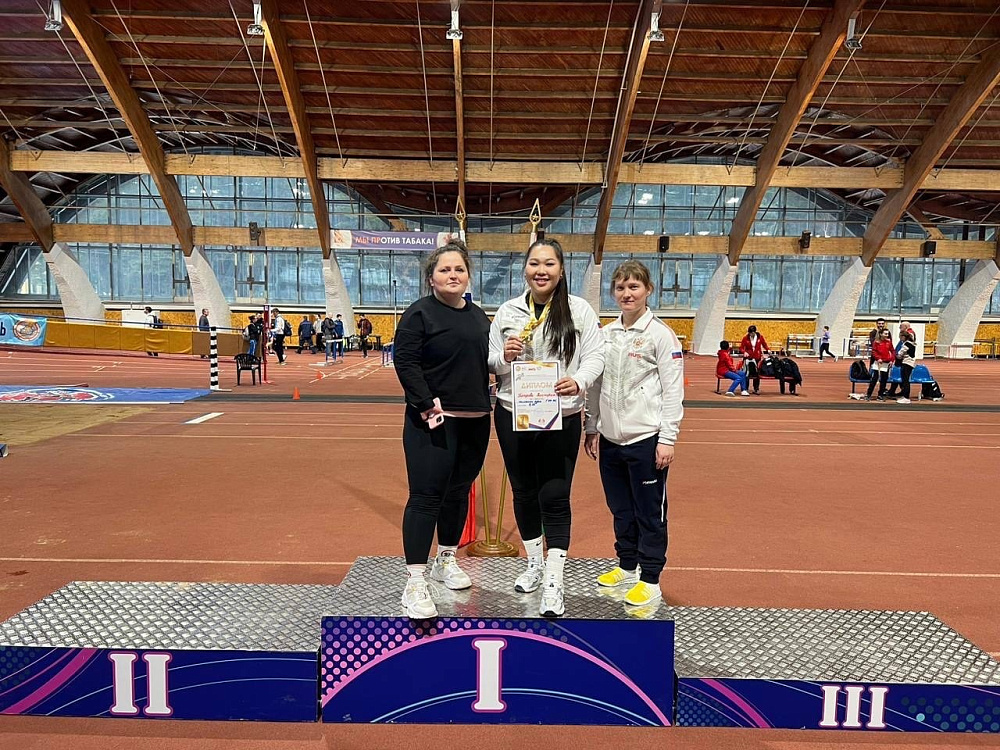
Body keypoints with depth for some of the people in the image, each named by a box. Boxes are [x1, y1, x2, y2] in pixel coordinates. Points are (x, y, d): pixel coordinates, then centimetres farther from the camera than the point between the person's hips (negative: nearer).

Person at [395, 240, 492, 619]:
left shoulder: (478, 315, 15)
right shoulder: (419, 313, -6)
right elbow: (405, 362, -13)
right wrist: (427, 404, -20)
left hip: (475, 421, 7)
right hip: (433, 421, -7)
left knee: (459, 493, 16)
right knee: (426, 497, -7)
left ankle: (446, 560, 33)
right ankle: (414, 583, -1)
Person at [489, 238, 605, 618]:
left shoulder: (580, 310, -1)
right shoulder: (507, 311, 6)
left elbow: (596, 355, -6)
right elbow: (490, 361, 9)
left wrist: (578, 381, -25)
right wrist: (504, 357, -14)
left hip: (561, 418, -3)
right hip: (513, 415, 3)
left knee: (555, 497, -2)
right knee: (524, 492, 15)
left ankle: (553, 582, 7)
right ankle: (534, 562, 36)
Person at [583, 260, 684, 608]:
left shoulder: (661, 334, -7)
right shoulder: (605, 333, 9)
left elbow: (673, 391, -9)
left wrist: (667, 439, -12)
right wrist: (592, 429, 13)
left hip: (646, 439, -6)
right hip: (610, 439, 6)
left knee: (649, 511, 4)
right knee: (620, 509, 17)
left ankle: (650, 579, 16)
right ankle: (627, 566, 33)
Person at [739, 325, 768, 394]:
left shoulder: (760, 337, -2)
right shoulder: (745, 338, -6)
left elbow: (764, 344, 11)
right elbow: (741, 347, -2)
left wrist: (768, 350, -7)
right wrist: (744, 352, -21)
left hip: (757, 358, 2)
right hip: (748, 357, -2)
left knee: (757, 374, 8)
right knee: (747, 374, -5)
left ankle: (756, 389, 18)